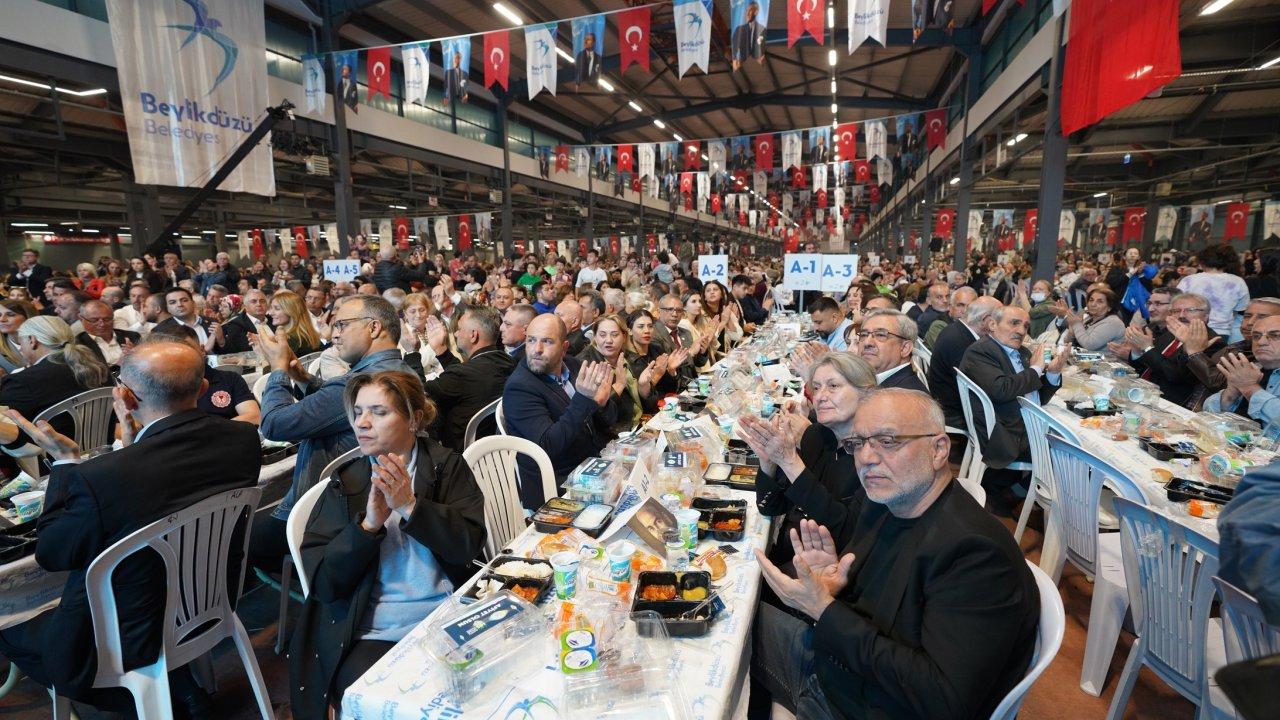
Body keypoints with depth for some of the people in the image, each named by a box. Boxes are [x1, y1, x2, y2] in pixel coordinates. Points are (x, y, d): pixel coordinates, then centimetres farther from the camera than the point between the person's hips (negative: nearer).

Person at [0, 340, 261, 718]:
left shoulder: (98, 477, -33)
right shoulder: (244, 439, -18)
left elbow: (50, 554, -12)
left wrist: (65, 462, -7)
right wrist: (135, 432, 5)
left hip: (131, 640, -6)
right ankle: (178, 685, 22)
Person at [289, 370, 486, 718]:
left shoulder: (447, 465, 4)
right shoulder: (345, 484, 6)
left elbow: (469, 543, -8)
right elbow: (323, 583, -2)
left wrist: (410, 505, -18)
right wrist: (369, 524, -17)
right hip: (372, 634, 0)